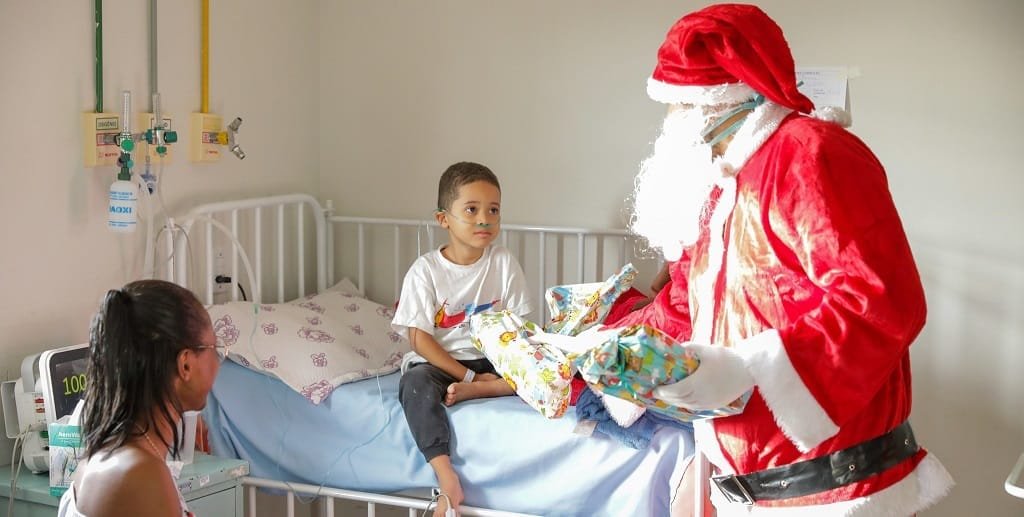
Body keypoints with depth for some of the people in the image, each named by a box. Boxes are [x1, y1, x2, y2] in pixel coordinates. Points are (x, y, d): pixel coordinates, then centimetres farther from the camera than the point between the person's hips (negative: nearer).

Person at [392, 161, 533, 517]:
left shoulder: (504, 263, -1)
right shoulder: (425, 270, -9)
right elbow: (420, 339, -12)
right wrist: (470, 375, -19)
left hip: (491, 359, 3)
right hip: (439, 361, -2)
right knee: (415, 383, -35)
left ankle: (466, 393, -26)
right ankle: (447, 478, -40)